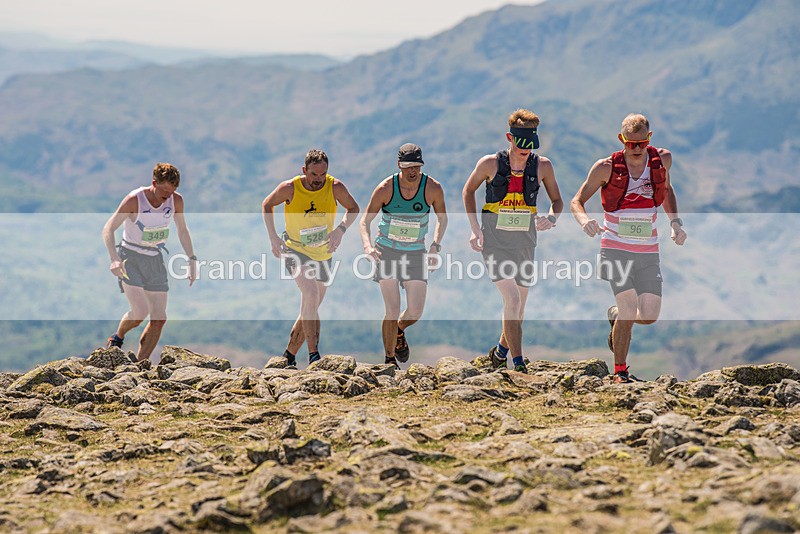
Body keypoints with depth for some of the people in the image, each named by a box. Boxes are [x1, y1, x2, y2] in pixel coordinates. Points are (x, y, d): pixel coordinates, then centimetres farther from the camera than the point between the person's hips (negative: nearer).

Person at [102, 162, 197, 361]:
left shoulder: (176, 200, -6)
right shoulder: (134, 200, -19)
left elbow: (182, 230, 12)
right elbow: (108, 229, -17)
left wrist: (192, 259, 8)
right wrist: (114, 259, -31)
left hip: (155, 261, 5)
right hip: (130, 258, -5)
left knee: (159, 319, -1)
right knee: (140, 312, -20)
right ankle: (117, 338, 11)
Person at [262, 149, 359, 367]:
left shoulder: (335, 187, -14)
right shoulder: (289, 189, -17)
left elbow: (353, 208, 4)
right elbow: (267, 205, 2)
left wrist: (340, 229, -15)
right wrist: (273, 236, -8)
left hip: (323, 254, 4)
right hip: (295, 250, -4)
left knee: (310, 310, 10)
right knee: (311, 294, -28)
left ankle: (289, 355, 28)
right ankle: (313, 354, -27)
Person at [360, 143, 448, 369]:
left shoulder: (433, 188, -10)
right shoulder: (385, 189, -14)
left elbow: (442, 218, 7)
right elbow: (366, 219, -7)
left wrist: (435, 245, -7)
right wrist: (367, 245, -25)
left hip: (415, 254, 2)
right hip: (386, 252, -2)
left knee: (416, 311, -4)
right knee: (392, 310, -10)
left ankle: (399, 331, 31)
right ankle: (390, 359, 7)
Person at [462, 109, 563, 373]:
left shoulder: (542, 166, -1)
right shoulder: (490, 163, -7)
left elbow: (557, 200, 12)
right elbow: (468, 191, 9)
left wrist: (551, 218, -11)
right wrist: (475, 228, 0)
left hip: (524, 242, 3)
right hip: (494, 241, -3)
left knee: (519, 306, 12)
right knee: (512, 298, -18)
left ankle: (501, 352, 38)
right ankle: (518, 364, -16)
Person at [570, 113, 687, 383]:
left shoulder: (662, 159, -1)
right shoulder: (606, 167, -11)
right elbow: (577, 201, -3)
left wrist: (675, 222, 8)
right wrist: (585, 220, -25)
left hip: (648, 252, 4)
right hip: (616, 249, -4)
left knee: (649, 316, -2)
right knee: (630, 311, -15)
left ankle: (616, 314, 33)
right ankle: (620, 371, 4)